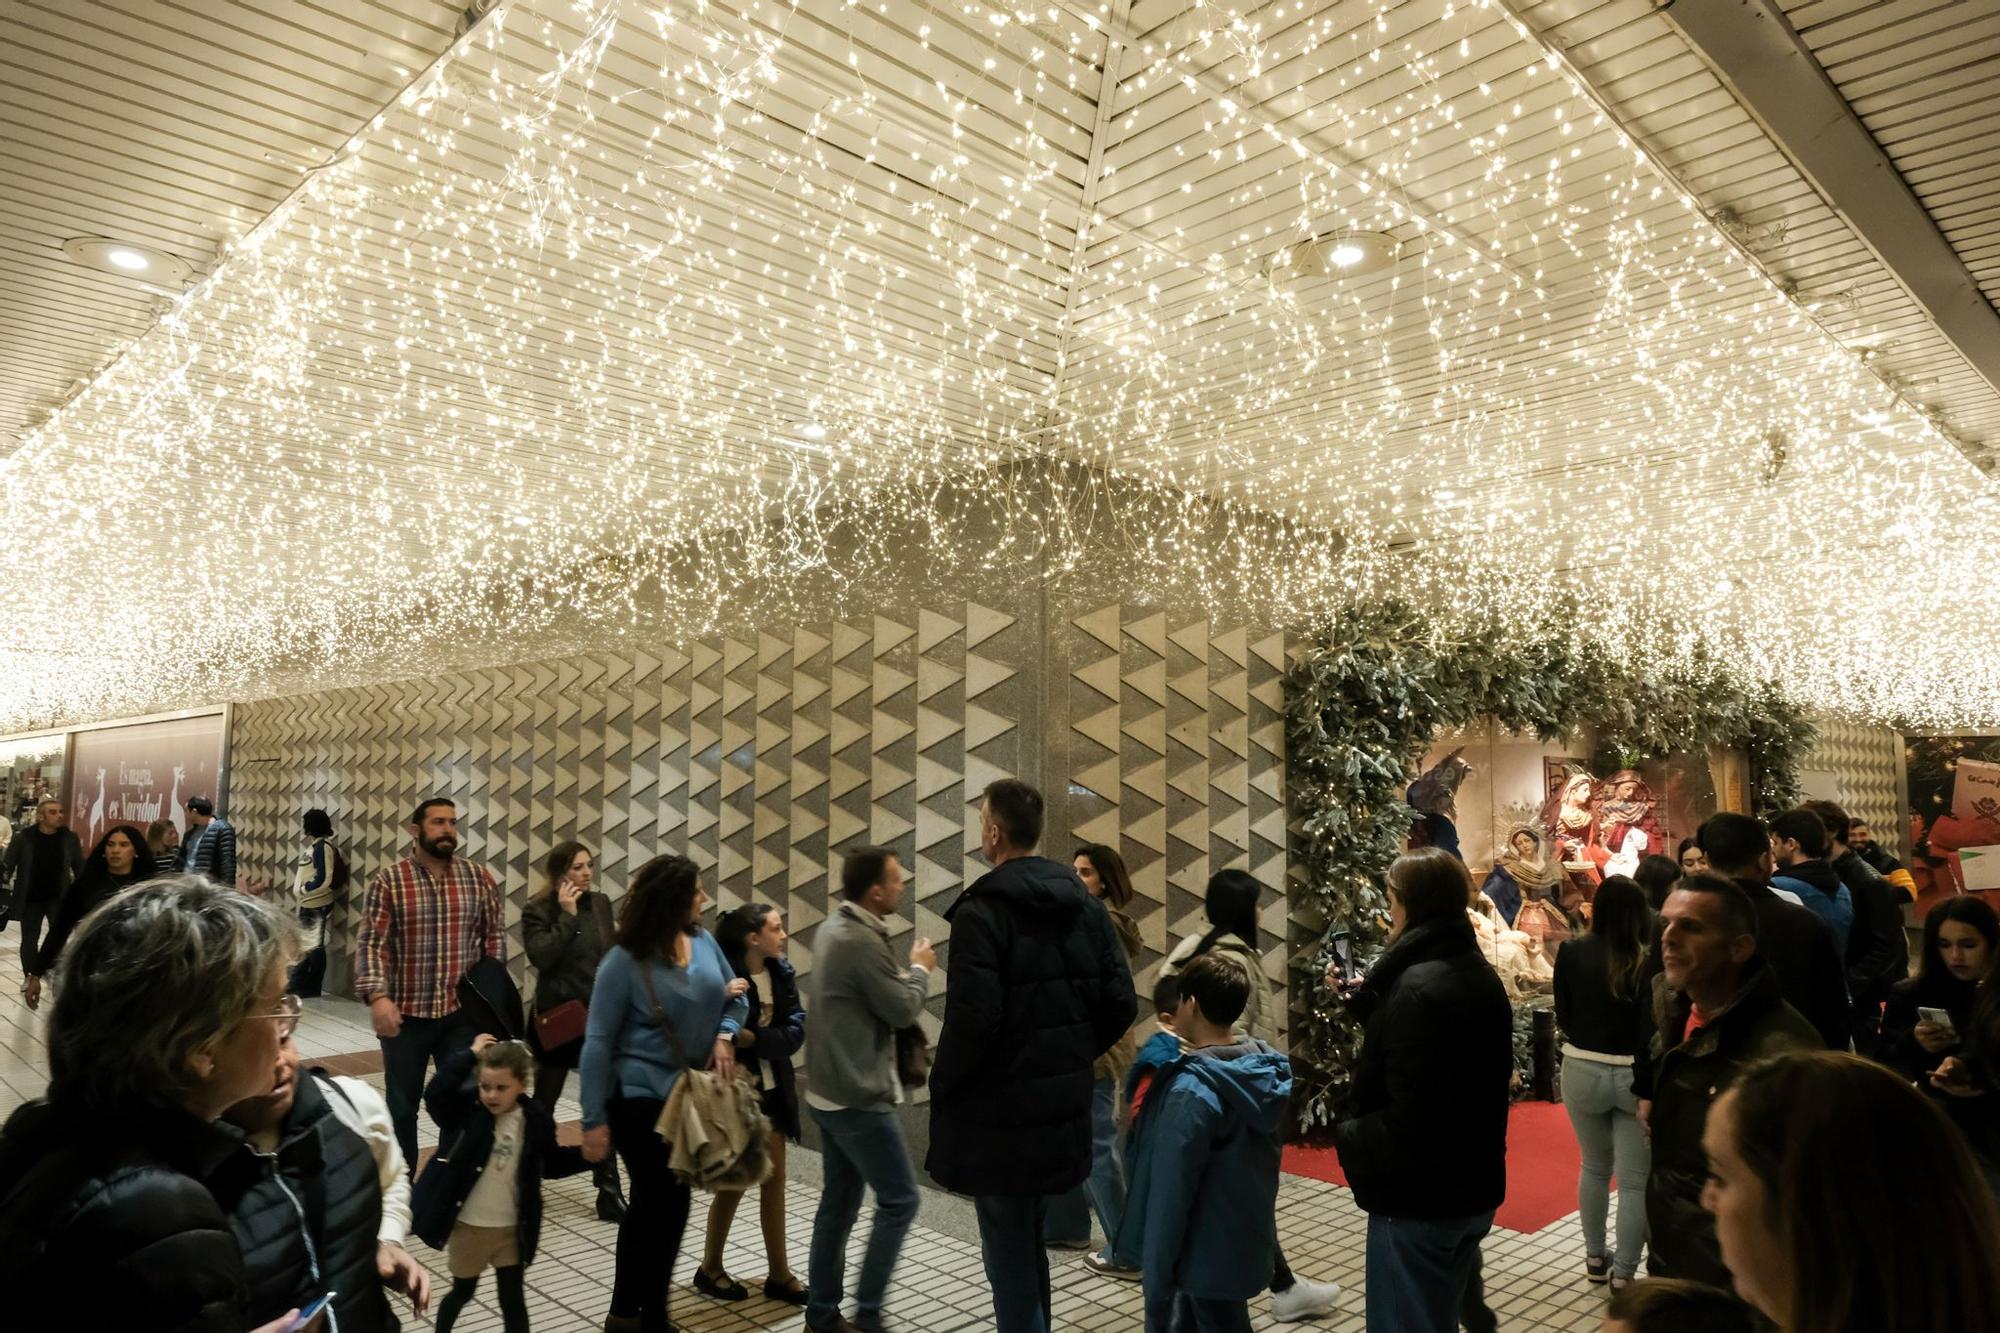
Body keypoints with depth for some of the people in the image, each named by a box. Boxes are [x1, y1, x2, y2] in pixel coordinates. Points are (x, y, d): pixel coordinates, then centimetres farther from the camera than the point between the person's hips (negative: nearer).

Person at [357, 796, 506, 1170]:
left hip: (463, 1013, 2)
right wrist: (377, 997, -23)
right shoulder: (389, 882, -5)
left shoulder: (479, 879, 3)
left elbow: (495, 936, 7)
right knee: (402, 1104, 13)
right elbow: (371, 945, -10)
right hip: (405, 1014, -1)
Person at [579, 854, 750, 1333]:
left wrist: (724, 1035, -9)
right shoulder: (625, 961, -18)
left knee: (652, 1203, 18)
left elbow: (735, 997, 11)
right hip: (641, 1098, -6)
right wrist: (594, 1120, -15)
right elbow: (598, 1043, -15)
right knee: (668, 1203, 0)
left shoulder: (703, 940, -2)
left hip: (689, 1093, 6)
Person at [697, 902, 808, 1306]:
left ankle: (778, 1274, 22)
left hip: (772, 1090, 6)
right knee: (735, 1181, 6)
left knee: (774, 1178, 11)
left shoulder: (782, 973, -3)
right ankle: (710, 1268, 27)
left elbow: (795, 1031, -11)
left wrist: (752, 1037, -24)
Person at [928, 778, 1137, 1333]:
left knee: (1008, 1255, 7)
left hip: (999, 1111, -7)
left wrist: (941, 1086, -8)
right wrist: (1073, 1057, 13)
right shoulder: (1086, 906, 4)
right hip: (1063, 1106, 7)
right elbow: (1120, 1003, 3)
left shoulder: (981, 912, -17)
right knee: (1029, 1244, 23)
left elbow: (972, 1020, -24)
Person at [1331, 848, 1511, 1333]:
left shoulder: (1417, 988, -25)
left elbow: (1408, 1119, -29)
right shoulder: (1482, 977, 5)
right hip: (1474, 1186, 9)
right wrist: (1371, 1002, 10)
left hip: (1420, 1200, -9)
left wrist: (1348, 1134, -12)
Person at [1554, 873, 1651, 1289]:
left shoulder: (1572, 954, -7)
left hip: (1582, 1072, 3)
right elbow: (1653, 1032, -18)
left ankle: (1595, 1258, 34)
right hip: (1634, 1076, -3)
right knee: (1635, 1181, 9)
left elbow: (1563, 1018, 1)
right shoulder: (1649, 962, -16)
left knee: (1594, 1167, 22)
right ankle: (1623, 1275, 13)